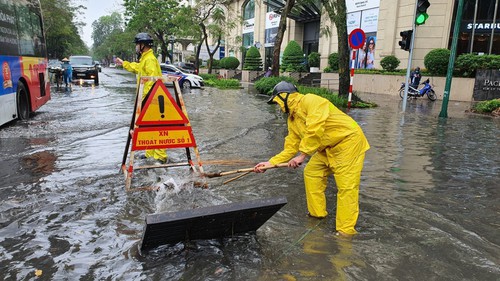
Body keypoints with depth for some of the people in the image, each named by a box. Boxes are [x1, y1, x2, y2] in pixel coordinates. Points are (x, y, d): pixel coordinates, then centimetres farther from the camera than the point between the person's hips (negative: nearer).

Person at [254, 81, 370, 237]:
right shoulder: (292, 120, 8)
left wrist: (302, 155, -26)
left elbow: (315, 131, -31)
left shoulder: (310, 101, -20)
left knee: (346, 186, -11)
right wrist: (270, 163, 0)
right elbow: (291, 148, 7)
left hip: (348, 140, -9)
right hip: (328, 147, 9)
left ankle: (346, 231, -4)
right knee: (311, 173, 10)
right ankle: (317, 212, 24)